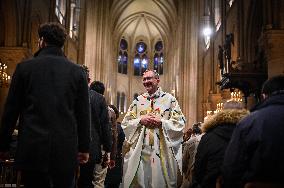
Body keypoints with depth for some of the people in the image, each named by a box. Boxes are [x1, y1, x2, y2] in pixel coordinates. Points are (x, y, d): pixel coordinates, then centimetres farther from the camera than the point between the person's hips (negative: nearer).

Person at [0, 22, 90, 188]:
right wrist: (84, 147, 10)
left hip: (32, 148, 0)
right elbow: (83, 113, 3)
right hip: (66, 150, 1)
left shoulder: (24, 67, 0)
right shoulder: (77, 71, 2)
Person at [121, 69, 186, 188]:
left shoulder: (169, 99, 4)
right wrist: (140, 120, -8)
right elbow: (125, 123, 9)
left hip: (162, 151, -2)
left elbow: (180, 123, -2)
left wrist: (161, 122, -14)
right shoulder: (138, 101, 12)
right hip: (140, 150, 2)